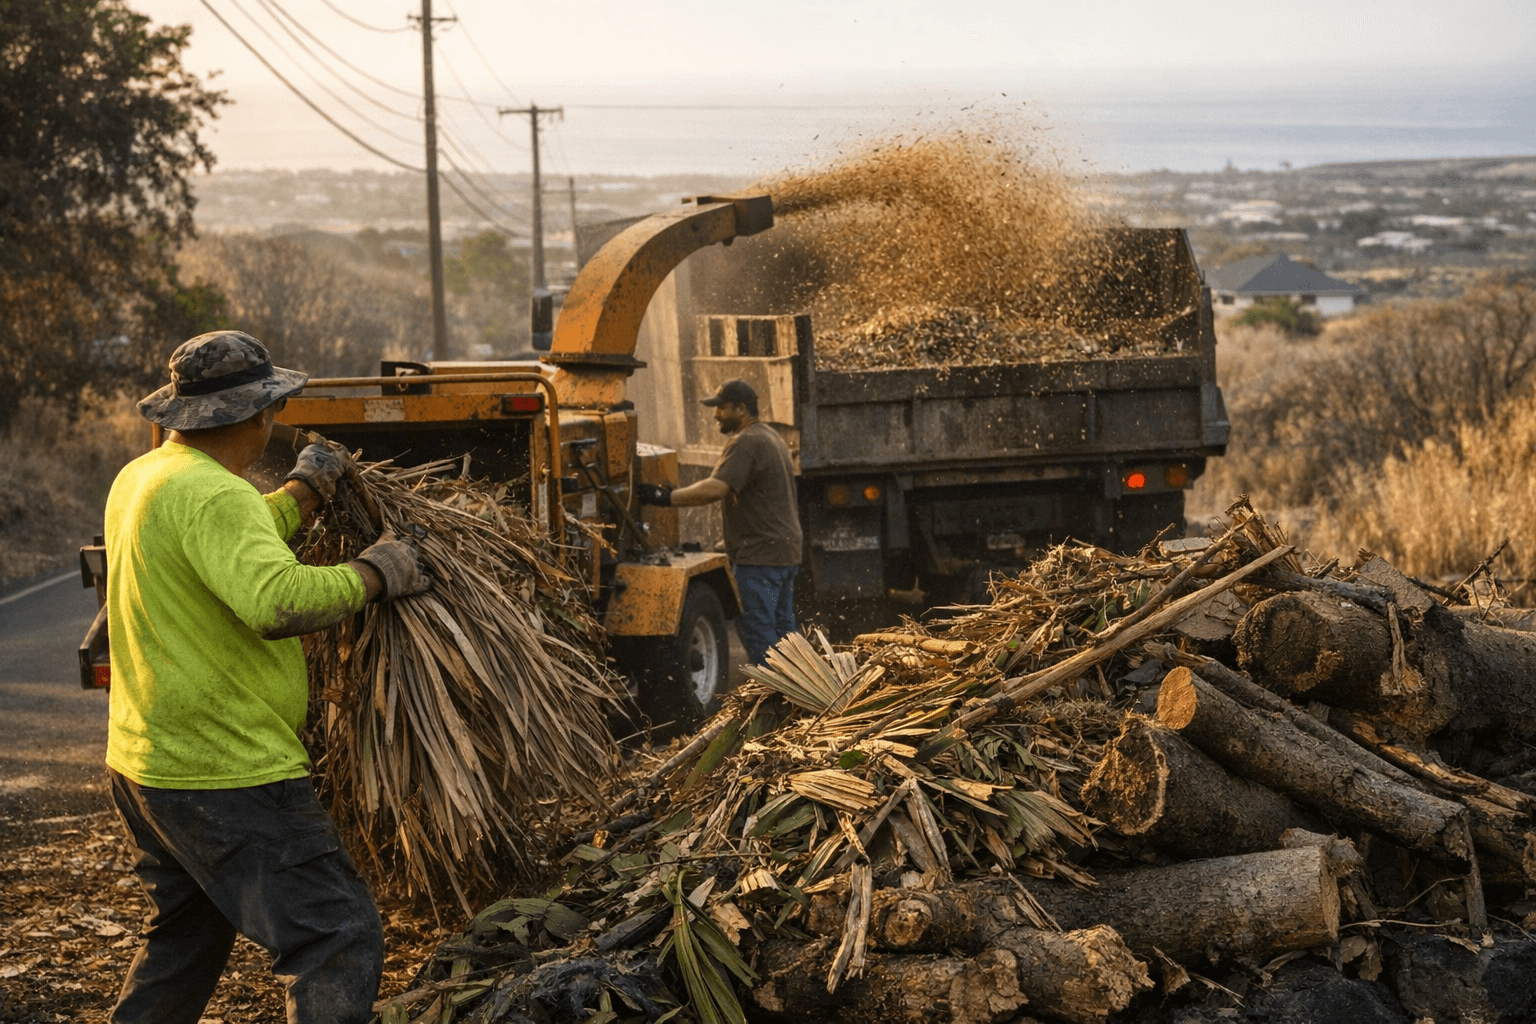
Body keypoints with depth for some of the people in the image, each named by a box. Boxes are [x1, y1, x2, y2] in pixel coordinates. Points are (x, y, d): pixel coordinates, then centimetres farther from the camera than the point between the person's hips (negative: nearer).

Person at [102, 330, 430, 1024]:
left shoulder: (139, 478, 12)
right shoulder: (211, 495, -21)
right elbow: (278, 603, -35)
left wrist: (302, 493, 33)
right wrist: (372, 575, -21)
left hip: (144, 762, 11)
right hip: (228, 777, -11)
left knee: (184, 937, 26)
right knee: (339, 941, -9)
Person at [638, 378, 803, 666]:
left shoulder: (746, 443, -16)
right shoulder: (770, 436, 18)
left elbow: (715, 489, -26)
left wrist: (667, 497, -26)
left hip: (759, 553, -11)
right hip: (786, 550, 11)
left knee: (754, 625, -8)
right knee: (781, 625, 14)